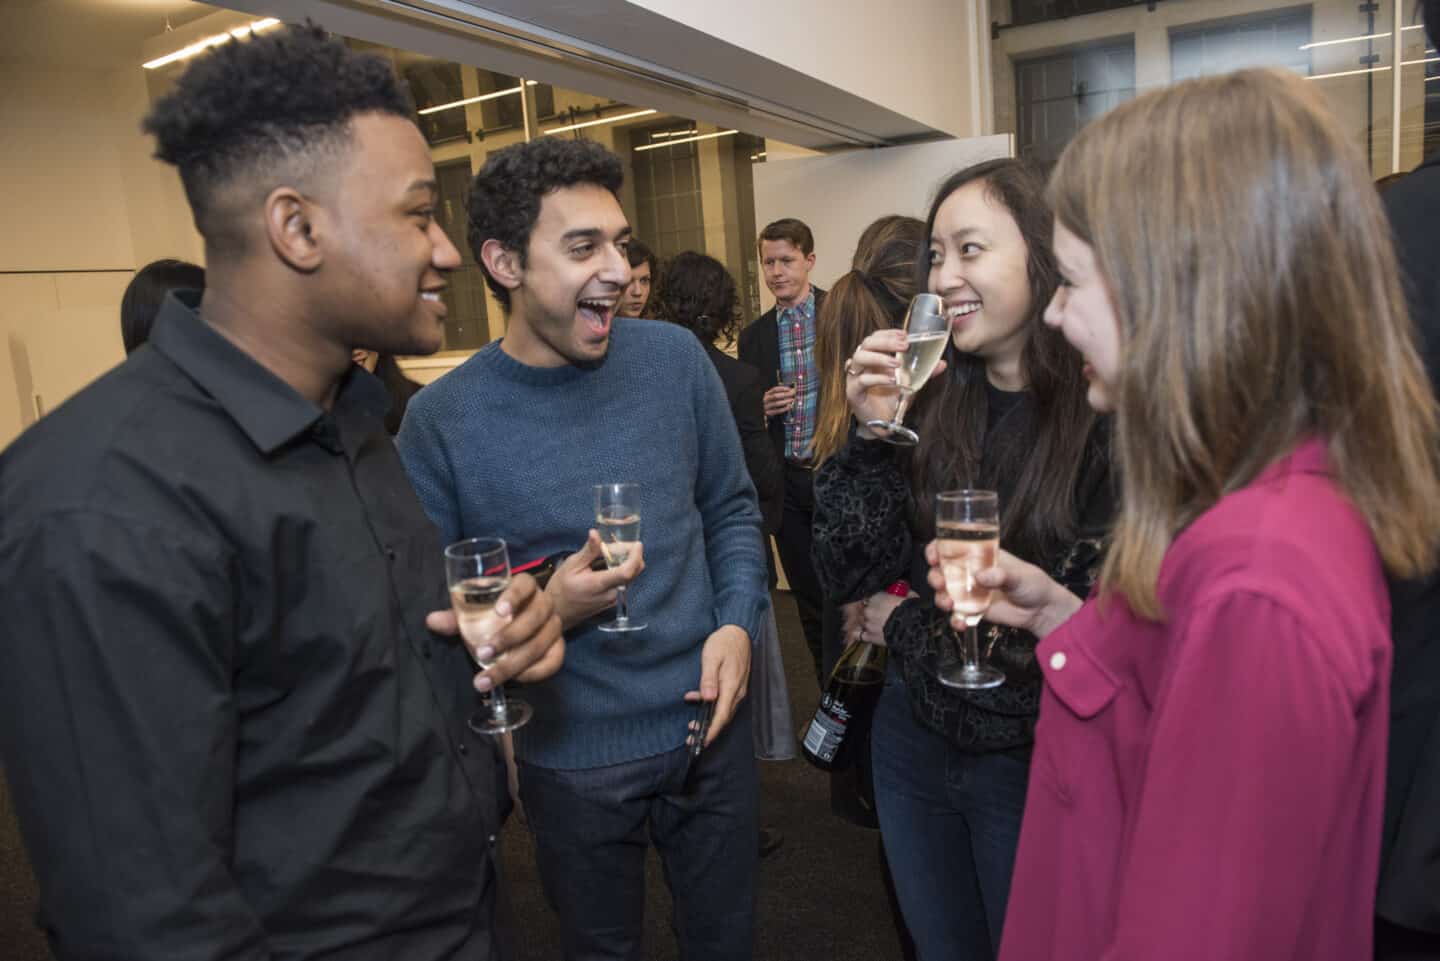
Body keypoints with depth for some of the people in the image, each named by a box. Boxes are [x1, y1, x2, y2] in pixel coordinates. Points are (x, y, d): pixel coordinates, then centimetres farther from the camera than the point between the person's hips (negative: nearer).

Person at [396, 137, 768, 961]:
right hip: (572, 755, -2)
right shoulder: (443, 421, -14)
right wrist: (548, 611, -25)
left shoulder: (675, 358, -6)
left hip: (708, 723, 3)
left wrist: (738, 621, -9)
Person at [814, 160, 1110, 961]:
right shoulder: (932, 400, -5)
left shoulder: (1108, 418, -19)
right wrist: (872, 433, -19)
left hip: (1035, 765, -4)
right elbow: (849, 575, -6)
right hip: (914, 743, 4)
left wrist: (906, 625, -7)